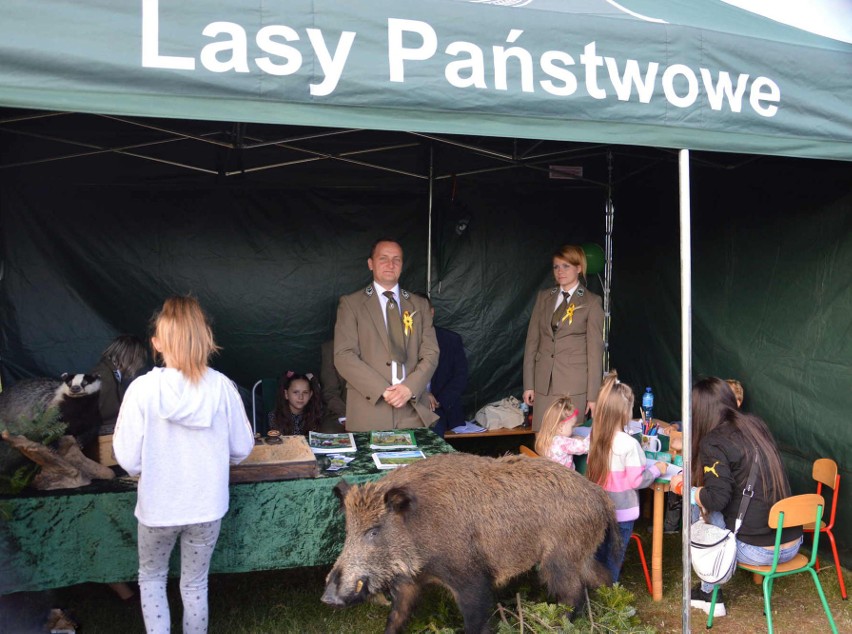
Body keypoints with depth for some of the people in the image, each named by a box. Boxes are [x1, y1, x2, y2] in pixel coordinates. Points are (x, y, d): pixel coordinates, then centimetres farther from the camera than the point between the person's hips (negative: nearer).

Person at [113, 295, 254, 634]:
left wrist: (152, 468, 8)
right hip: (207, 505, 1)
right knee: (195, 585, 20)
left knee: (151, 578, 24)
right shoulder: (222, 386, -13)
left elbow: (128, 459, -14)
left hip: (158, 505, -1)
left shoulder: (143, 389, -18)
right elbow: (241, 448, -4)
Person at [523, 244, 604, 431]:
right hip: (544, 382, 3)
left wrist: (593, 395, -6)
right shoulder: (543, 297, 10)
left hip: (574, 383, -3)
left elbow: (595, 349, -2)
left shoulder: (591, 302, 0)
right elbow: (532, 340, 10)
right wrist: (528, 384, 5)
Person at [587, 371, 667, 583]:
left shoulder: (595, 438, -5)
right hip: (621, 512, -5)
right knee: (614, 559, 10)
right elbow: (637, 481, -18)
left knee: (599, 556, 20)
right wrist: (656, 469, -1)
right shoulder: (629, 444, -22)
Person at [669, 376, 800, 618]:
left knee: (694, 502, 11)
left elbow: (717, 499, -18)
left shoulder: (713, 442, -13)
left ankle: (709, 592, 19)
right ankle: (710, 590, 25)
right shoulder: (756, 425, 9)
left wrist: (684, 487, 0)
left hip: (757, 551, -7)